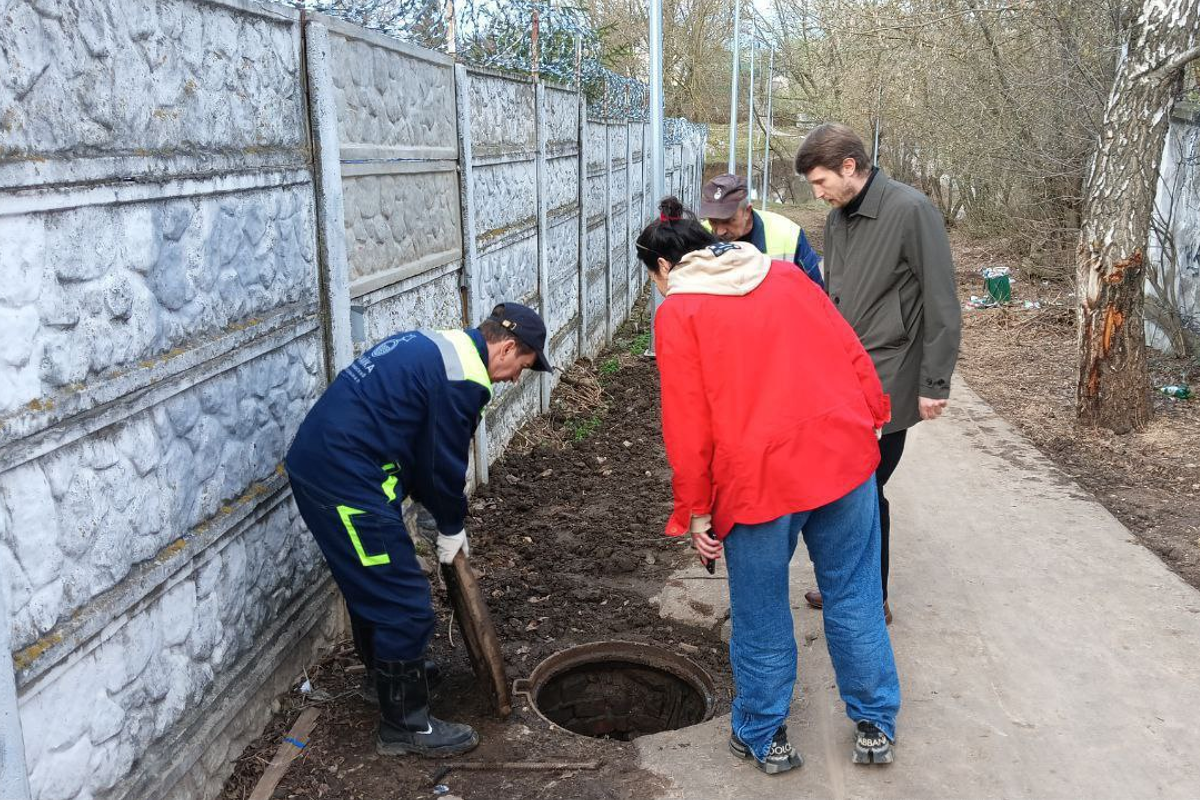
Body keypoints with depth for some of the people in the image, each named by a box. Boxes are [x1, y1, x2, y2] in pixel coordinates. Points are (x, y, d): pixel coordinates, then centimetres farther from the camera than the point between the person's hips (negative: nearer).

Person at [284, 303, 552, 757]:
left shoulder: (436, 348, 16)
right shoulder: (464, 379, -15)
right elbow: (445, 463, -9)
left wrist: (442, 513, 22)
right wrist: (451, 530, 8)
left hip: (315, 461, 11)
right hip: (346, 480, -11)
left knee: (371, 584, 27)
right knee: (403, 602, -1)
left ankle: (386, 673, 47)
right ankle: (405, 725, 12)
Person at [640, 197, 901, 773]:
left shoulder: (678, 312, -2)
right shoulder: (786, 276, 12)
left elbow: (687, 424, -7)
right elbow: (853, 355, 9)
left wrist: (696, 512, -1)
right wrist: (870, 422, 18)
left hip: (760, 475, -4)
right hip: (843, 454, 5)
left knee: (761, 616, 13)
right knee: (853, 596, 17)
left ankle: (764, 737, 29)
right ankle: (875, 727, 29)